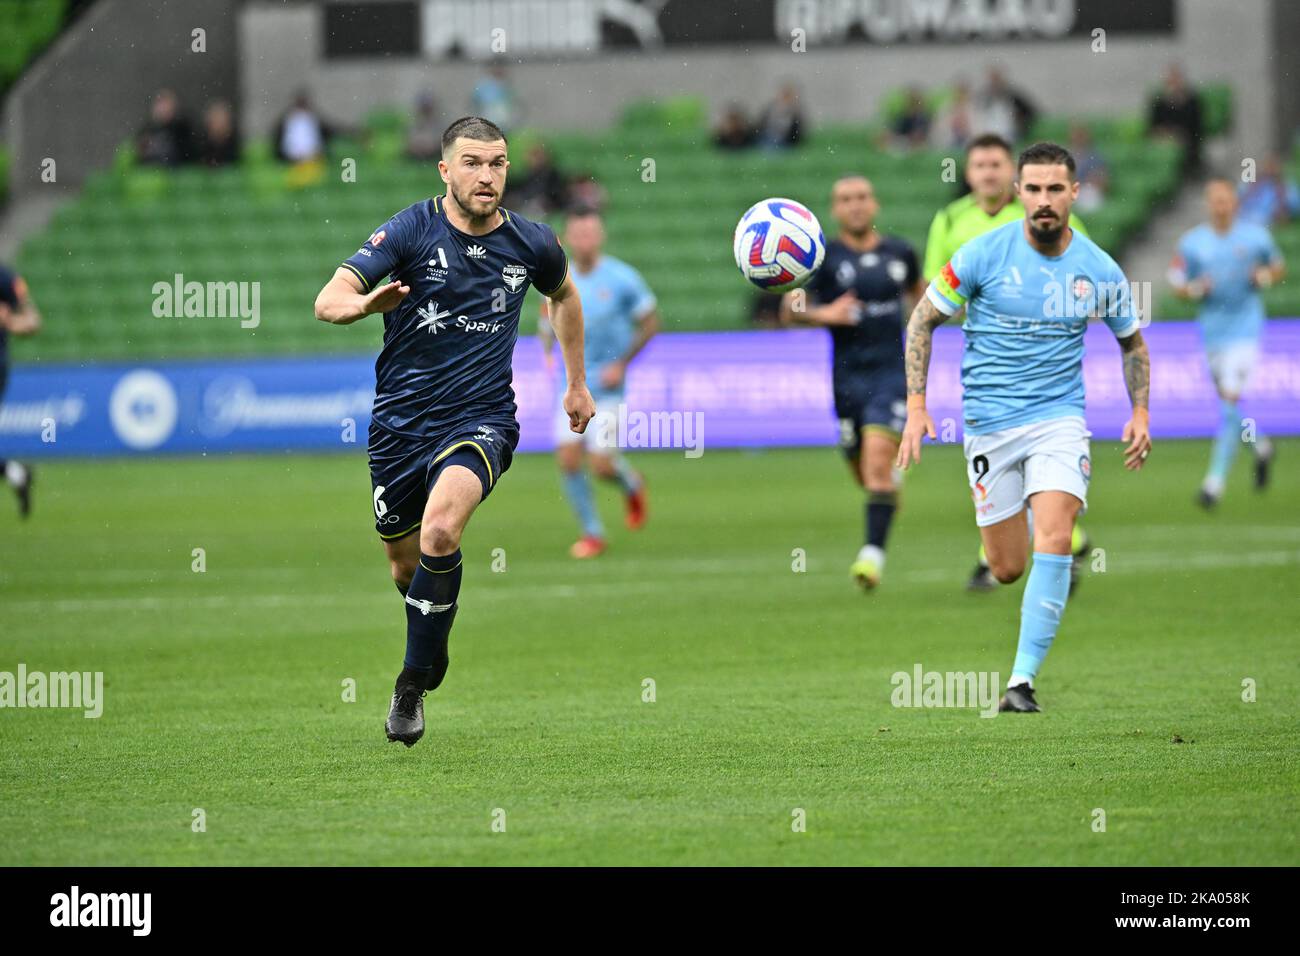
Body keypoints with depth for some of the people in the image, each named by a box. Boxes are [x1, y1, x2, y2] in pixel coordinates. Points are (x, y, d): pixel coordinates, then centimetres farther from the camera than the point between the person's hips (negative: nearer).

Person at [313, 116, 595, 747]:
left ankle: (413, 683, -14)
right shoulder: (411, 230, -9)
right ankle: (435, 641, 49)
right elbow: (328, 301, -19)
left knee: (440, 529, -28)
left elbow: (563, 294, 24)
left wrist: (576, 383, 26)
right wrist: (364, 303, -42)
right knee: (406, 564, 13)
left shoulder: (531, 244, 0)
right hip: (400, 421, 1)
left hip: (480, 419, -1)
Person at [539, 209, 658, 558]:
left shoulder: (622, 278, -9)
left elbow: (650, 322, 0)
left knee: (601, 464, -11)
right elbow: (547, 326, 17)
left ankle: (631, 484, 25)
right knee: (567, 459, -8)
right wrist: (548, 350, -4)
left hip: (606, 387, -3)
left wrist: (621, 364, -9)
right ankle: (591, 533, 9)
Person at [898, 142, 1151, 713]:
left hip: (1059, 416, 0)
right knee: (1008, 570, 4)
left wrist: (1141, 414, 3)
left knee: (1053, 545, -22)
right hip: (989, 424, 0)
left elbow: (1132, 343, 16)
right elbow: (923, 320, 2)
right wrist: (916, 405, -6)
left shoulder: (1100, 271, -2)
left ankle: (1023, 679, -18)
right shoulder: (985, 254, -8)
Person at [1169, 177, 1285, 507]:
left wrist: (1266, 276, -8)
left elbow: (1278, 267, 13)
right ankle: (1261, 447, 42)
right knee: (1227, 402, 11)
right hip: (1212, 329, 3)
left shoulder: (1255, 236, -1)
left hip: (1246, 328, -3)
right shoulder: (1192, 243, 2)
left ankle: (1216, 481, -14)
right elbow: (1177, 284, 7)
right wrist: (1194, 289, -14)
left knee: (1232, 400, -14)